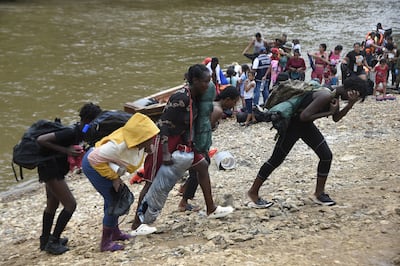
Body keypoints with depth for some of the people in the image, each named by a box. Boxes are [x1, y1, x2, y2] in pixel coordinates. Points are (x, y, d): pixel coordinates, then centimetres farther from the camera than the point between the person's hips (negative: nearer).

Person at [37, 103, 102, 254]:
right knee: (70, 204, -5)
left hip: (54, 169, 10)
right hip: (50, 169, -10)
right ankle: (53, 243, 2)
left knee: (52, 204, 21)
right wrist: (65, 150, -25)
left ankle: (45, 240, 36)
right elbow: (41, 140, -28)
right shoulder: (71, 133, -26)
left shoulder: (79, 133, 1)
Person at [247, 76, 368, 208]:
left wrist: (351, 104, -10)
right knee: (276, 160, -1)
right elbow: (304, 116, -33)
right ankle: (253, 192, 12)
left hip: (306, 126, 9)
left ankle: (319, 193, 16)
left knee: (326, 156, 2)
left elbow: (336, 118, 3)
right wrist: (328, 112, -26)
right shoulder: (326, 96, -30)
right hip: (293, 124, -9)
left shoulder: (335, 95, -2)